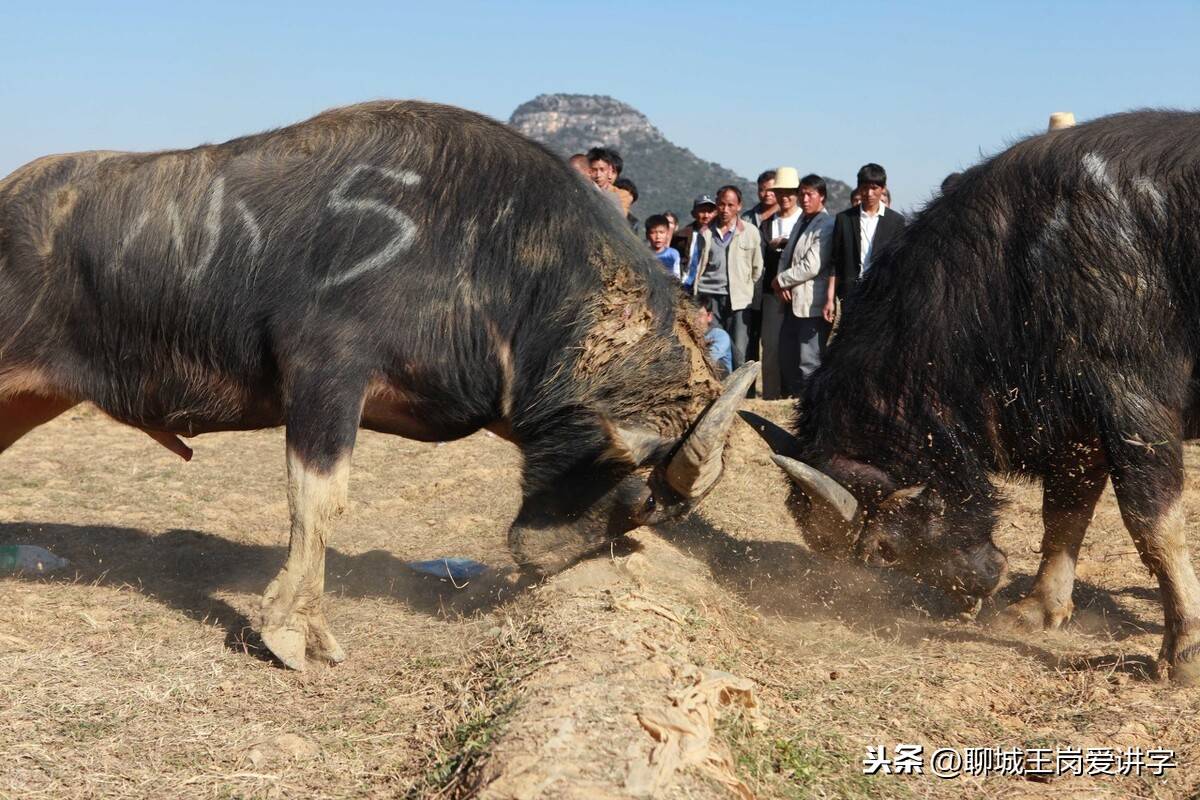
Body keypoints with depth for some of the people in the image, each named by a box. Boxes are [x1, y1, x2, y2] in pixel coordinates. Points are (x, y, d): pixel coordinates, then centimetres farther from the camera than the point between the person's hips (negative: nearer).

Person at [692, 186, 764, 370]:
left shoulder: (750, 232, 6)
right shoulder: (706, 233, 11)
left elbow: (757, 269, 7)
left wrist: (755, 302, 2)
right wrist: (697, 300, 10)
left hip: (740, 299, -2)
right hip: (710, 299, 2)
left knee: (738, 353, -8)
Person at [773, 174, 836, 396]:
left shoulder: (826, 226, -12)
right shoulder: (802, 221, 16)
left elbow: (811, 267, -18)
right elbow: (787, 257, 19)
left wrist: (781, 280, -6)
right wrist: (781, 285, 0)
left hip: (813, 305, -9)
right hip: (793, 302, 9)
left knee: (808, 364, -6)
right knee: (787, 359, 14)